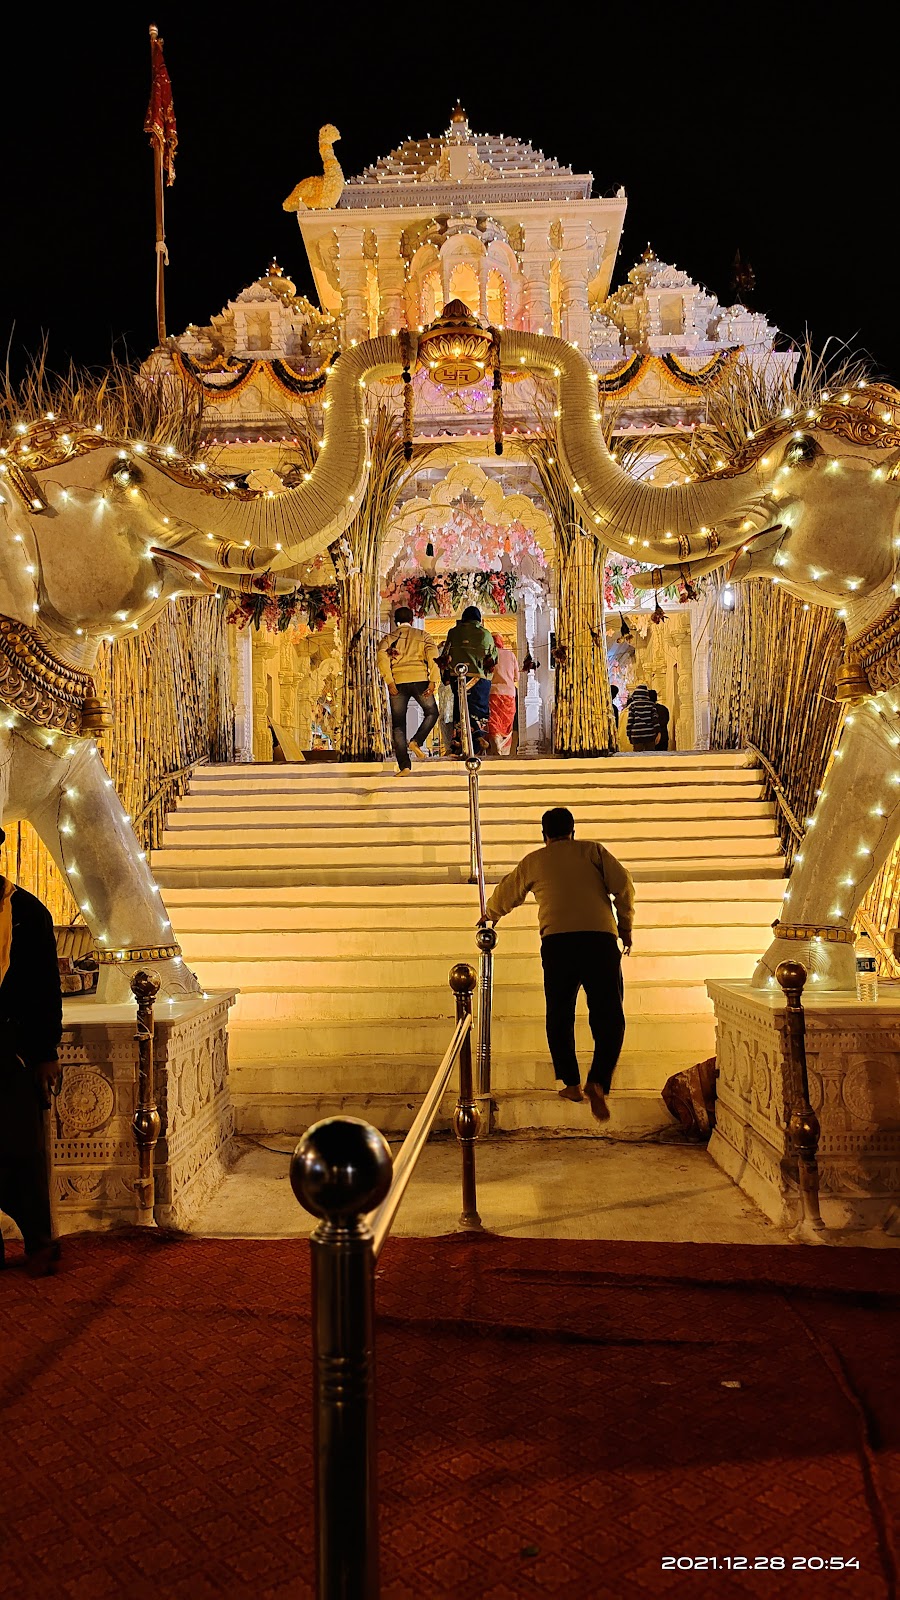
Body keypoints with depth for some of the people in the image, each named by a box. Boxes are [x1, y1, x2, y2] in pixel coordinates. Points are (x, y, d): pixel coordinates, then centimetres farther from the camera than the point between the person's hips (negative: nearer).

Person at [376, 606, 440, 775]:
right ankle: (417, 742, 0)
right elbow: (433, 655, -4)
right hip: (419, 679, -1)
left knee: (398, 725, 6)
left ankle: (404, 766, -1)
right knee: (431, 712, 22)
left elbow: (381, 657, -5)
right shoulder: (422, 635, 13)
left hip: (397, 681, 1)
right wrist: (433, 681, -8)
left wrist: (390, 683, -8)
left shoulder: (389, 638, 14)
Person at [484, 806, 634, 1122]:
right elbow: (623, 884, 4)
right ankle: (598, 1082, -17)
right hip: (601, 938, -1)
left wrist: (490, 915, 53)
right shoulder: (593, 850, 17)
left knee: (560, 1014, 14)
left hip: (556, 941, 1)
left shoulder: (533, 861, 20)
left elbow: (505, 895, 33)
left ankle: (571, 1083, 14)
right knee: (608, 1015, 0)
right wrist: (625, 926, 14)